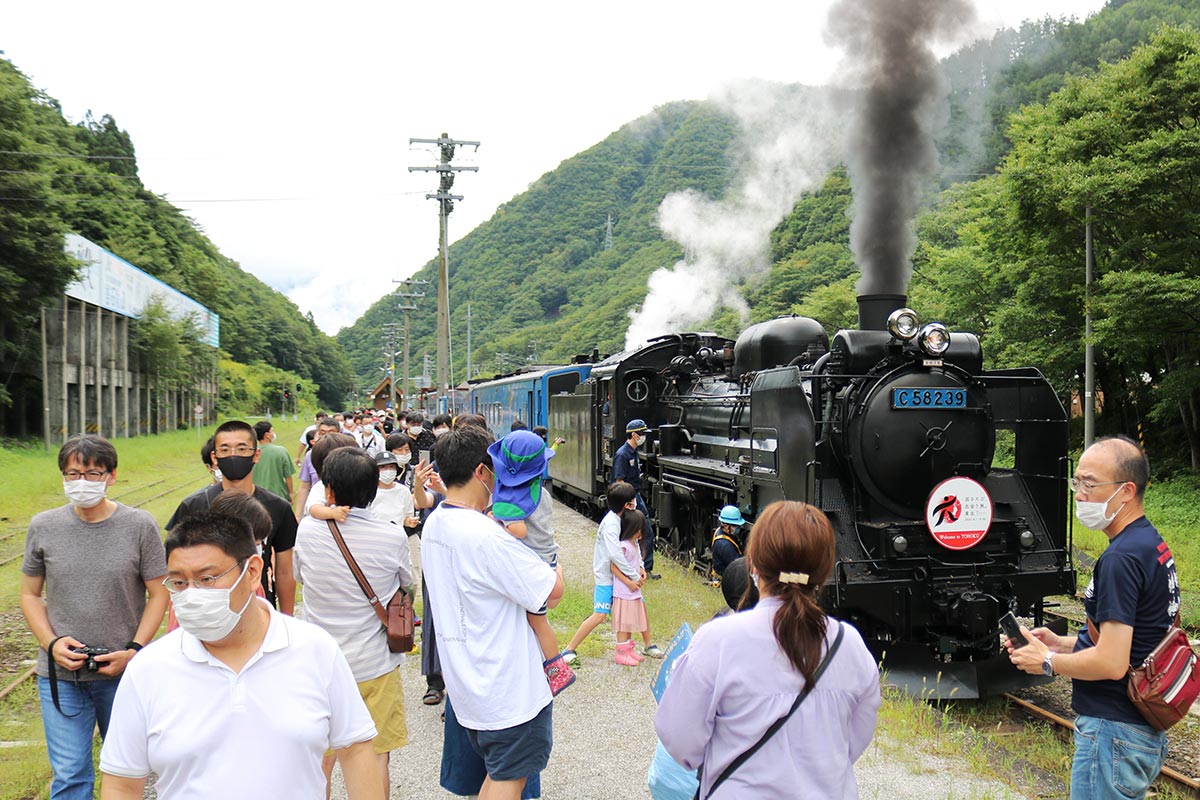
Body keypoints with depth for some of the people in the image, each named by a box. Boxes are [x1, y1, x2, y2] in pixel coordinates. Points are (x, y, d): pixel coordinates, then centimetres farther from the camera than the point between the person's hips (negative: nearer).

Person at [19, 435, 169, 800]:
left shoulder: (140, 525, -6)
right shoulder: (42, 527, 0)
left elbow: (158, 594, -2)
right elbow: (30, 595, 8)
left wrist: (134, 650, -12)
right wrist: (51, 643, -7)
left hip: (124, 672, -1)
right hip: (60, 674, 1)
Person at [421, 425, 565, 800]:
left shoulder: (433, 524, 2)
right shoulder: (486, 536, -27)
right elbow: (553, 590, -22)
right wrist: (555, 568, -1)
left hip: (467, 678, 9)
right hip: (507, 685, -9)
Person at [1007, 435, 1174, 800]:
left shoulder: (1120, 559, -23)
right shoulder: (1153, 543, 8)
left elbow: (1111, 663, -26)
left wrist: (1048, 662, -10)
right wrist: (1061, 643, 9)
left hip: (1113, 734, -10)